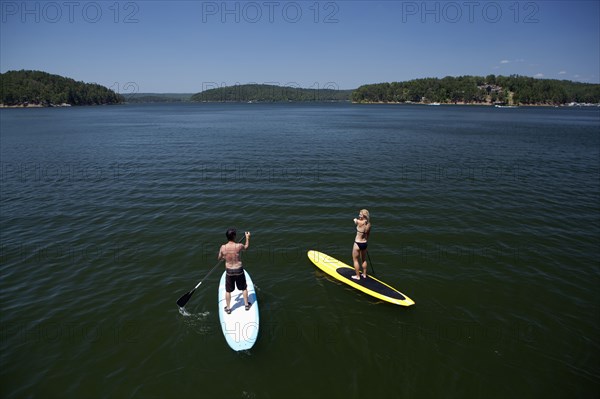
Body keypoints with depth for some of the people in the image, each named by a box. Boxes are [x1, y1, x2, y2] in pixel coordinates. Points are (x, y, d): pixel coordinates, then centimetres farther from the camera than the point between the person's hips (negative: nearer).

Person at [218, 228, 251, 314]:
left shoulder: (223, 247, -15)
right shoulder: (239, 246, -19)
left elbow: (219, 258, 2)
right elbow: (246, 247, 5)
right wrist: (247, 238, 20)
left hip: (229, 271, 1)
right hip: (239, 270, -1)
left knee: (228, 291, 19)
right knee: (244, 288, 22)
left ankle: (228, 308, 29)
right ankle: (246, 304, 35)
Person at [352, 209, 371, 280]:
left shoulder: (360, 222, -23)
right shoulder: (369, 224, -5)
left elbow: (355, 220, 1)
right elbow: (368, 234, 8)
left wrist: (357, 219, 22)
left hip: (358, 244, -6)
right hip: (364, 243, 6)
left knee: (356, 260, 11)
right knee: (364, 260, 23)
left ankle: (358, 276, 19)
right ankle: (364, 274, 35)